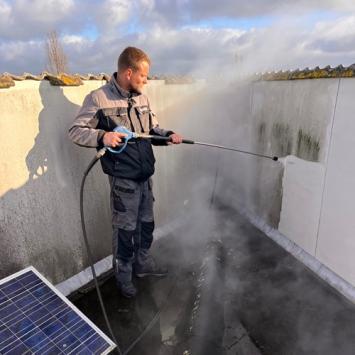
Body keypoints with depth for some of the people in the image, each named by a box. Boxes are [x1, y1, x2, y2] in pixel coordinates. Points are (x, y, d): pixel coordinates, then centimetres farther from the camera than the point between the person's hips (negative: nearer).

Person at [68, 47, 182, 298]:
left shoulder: (142, 98, 8)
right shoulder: (98, 98, -12)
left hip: (146, 175, 7)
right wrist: (102, 136, -26)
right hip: (123, 179, -6)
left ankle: (143, 264, 42)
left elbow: (153, 128, 16)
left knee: (146, 223, 19)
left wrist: (168, 135, -4)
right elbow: (76, 131, -9)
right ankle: (123, 277, 31)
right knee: (125, 230, 7)